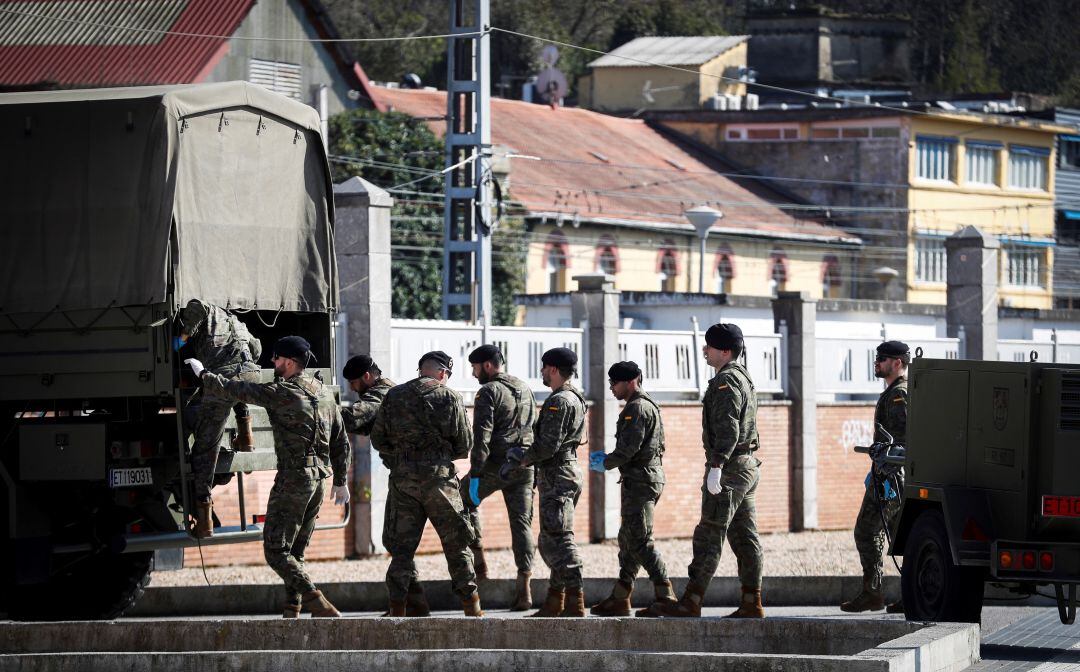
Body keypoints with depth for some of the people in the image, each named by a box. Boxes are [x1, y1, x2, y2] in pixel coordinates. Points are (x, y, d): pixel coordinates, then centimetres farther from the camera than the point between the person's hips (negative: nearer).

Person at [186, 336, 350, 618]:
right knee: (296, 552, 14)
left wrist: (203, 374, 10)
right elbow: (341, 442, 16)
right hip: (319, 478, 8)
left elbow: (235, 390, -6)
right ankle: (292, 611, 9)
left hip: (292, 479, -8)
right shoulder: (325, 392, 11)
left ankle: (317, 603, -20)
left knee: (276, 550, -7)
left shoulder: (282, 392, -12)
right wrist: (340, 481, 24)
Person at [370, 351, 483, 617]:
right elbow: (464, 445, 0)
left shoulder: (393, 396, 6)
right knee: (456, 541, 7)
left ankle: (397, 607, 1)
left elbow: (378, 439, 7)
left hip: (403, 476, 2)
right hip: (439, 476, -2)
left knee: (402, 544, 7)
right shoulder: (449, 398, -3)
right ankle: (472, 607, 9)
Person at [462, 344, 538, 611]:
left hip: (495, 464, -6)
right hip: (524, 466, 6)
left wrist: (475, 475, -16)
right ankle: (524, 590, -2)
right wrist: (535, 472, 20)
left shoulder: (488, 391, -7)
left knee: (465, 502, 18)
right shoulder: (525, 389, 16)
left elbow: (481, 435, -14)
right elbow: (535, 428, 18)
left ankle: (478, 560, 9)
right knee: (522, 523, 4)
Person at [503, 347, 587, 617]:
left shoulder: (559, 402, -15)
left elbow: (548, 445, -21)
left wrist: (521, 460, -6)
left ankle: (575, 603, -14)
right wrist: (521, 457, 12)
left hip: (557, 477, -11)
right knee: (550, 542, 16)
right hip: (568, 471, 11)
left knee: (558, 540, -11)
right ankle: (554, 603, 19)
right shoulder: (575, 399, 18)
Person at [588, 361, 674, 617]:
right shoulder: (647, 406, 19)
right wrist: (607, 457, 17)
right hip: (646, 478, 11)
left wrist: (605, 464, -7)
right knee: (628, 539, 12)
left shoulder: (637, 408, -13)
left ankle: (666, 595, -15)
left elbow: (629, 448, -20)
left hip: (640, 480, -11)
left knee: (639, 540, -12)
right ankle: (619, 599, 15)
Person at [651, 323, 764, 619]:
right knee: (744, 537, 8)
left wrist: (716, 467, -29)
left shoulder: (726, 381, -14)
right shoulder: (744, 378, 19)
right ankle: (751, 603, 6)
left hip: (729, 469, -10)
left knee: (709, 535, -9)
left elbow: (727, 428, -24)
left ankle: (691, 602, -9)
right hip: (747, 465, 10)